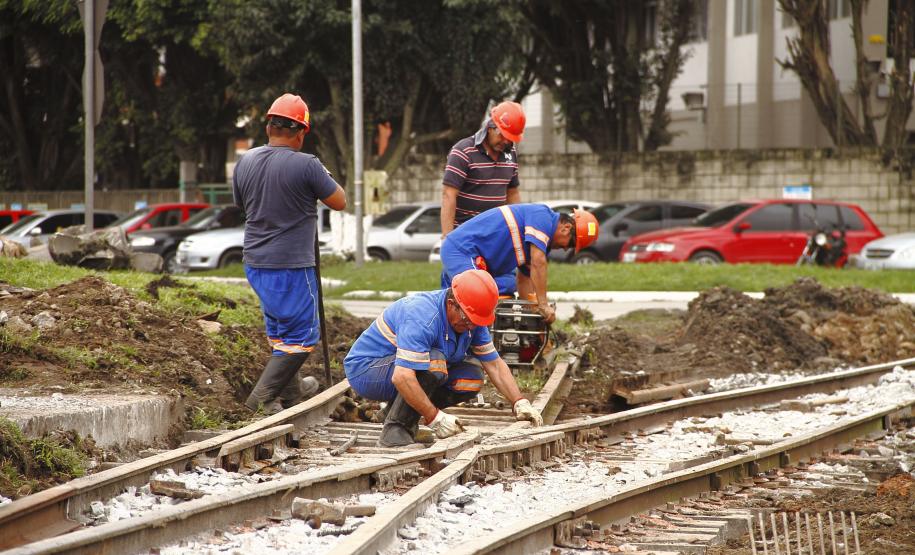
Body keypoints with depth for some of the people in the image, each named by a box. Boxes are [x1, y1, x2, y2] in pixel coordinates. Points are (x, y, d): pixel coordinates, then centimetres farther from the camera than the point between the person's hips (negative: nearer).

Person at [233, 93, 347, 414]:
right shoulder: (306, 165, -17)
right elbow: (340, 202, -5)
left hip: (255, 263, 7)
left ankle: (290, 390, 34)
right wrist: (323, 177, 11)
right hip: (291, 267, -7)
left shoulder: (245, 162, 3)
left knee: (279, 329, 22)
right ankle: (264, 395, -6)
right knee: (301, 336, 1)